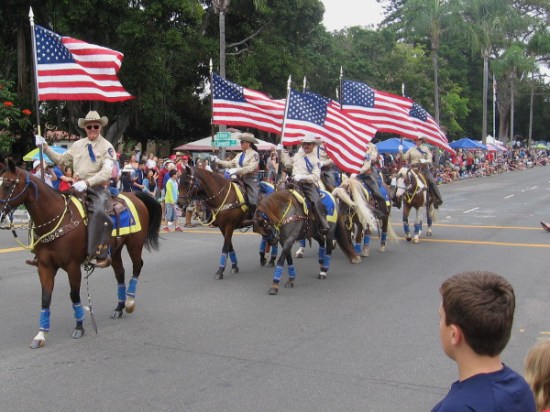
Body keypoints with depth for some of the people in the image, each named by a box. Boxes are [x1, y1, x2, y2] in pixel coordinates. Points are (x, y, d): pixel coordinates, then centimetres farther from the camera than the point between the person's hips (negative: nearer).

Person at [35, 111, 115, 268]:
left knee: (98, 212, -35)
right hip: (78, 187, 6)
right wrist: (45, 147, 15)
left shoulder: (107, 146, -4)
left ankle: (101, 254, -34)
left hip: (98, 188, -6)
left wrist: (86, 182, -26)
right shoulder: (78, 145, 13)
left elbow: (106, 172, -16)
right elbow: (61, 160, 24)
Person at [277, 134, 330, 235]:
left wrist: (302, 177, -23)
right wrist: (282, 151, 18)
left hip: (309, 184, -5)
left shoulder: (315, 160, 0)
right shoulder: (298, 155, 15)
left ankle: (324, 227, -22)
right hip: (296, 183, 5)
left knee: (316, 202, -26)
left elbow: (316, 176, -10)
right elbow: (287, 162, 30)